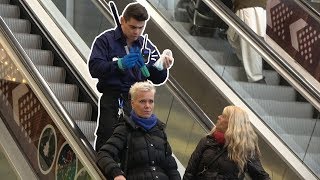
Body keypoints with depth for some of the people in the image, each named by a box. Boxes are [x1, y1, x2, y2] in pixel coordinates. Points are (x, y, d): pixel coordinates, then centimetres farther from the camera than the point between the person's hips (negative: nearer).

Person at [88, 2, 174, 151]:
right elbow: (94, 68, -9)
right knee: (107, 138, -6)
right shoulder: (105, 40, 2)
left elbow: (157, 80, 13)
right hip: (111, 100, -3)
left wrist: (162, 68, -10)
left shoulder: (147, 46, 13)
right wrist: (120, 64, -22)